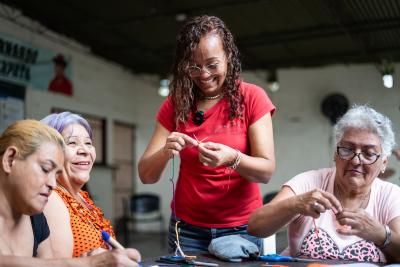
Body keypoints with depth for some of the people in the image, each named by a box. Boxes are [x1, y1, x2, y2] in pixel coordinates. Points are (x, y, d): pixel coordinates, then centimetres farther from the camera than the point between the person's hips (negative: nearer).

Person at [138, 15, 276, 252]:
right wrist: (165, 153, -26)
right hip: (188, 227, 2)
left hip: (240, 227, -1)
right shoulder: (175, 104, -2)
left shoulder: (252, 98, -7)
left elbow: (266, 171, -12)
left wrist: (233, 158, -32)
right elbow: (146, 175, -5)